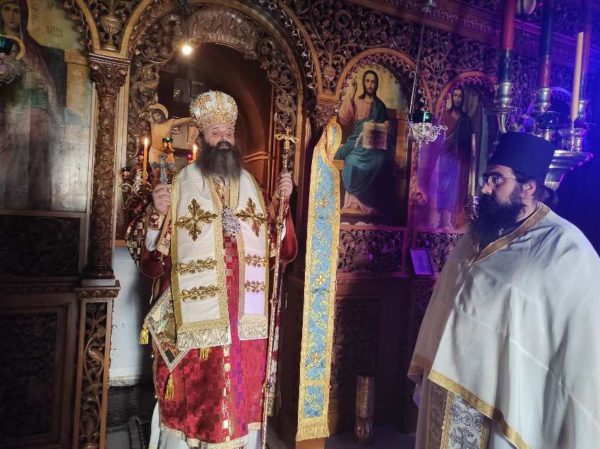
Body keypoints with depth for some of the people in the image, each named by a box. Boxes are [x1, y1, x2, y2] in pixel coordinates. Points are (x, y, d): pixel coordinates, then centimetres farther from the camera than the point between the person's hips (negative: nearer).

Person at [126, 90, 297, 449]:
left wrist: (283, 202, -2)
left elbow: (283, 251, 7)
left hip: (246, 321, 4)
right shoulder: (180, 188, -2)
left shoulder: (252, 188, 10)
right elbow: (151, 264, -6)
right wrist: (157, 214, -22)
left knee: (242, 401, 14)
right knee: (193, 401, 7)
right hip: (196, 321, -3)